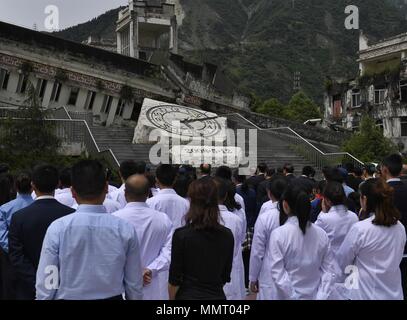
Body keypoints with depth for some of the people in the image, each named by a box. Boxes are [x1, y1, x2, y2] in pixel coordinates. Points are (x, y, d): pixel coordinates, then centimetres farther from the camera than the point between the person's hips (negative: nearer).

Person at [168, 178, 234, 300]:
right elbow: (226, 277, 5)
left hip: (188, 295, -3)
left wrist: (172, 298, 6)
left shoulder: (181, 235, -15)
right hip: (217, 295, 3)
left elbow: (174, 280, -9)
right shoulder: (227, 235, -5)